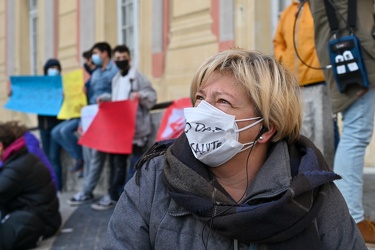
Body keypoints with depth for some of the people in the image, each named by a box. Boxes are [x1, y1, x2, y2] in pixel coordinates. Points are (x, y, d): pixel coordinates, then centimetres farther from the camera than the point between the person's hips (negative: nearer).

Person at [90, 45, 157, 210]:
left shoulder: (138, 76, -5)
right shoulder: (116, 79, 17)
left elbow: (152, 97, -9)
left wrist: (140, 95, -27)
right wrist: (105, 99, 10)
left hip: (137, 128, -7)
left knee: (136, 163, -4)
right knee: (116, 160, 9)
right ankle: (114, 195, 16)